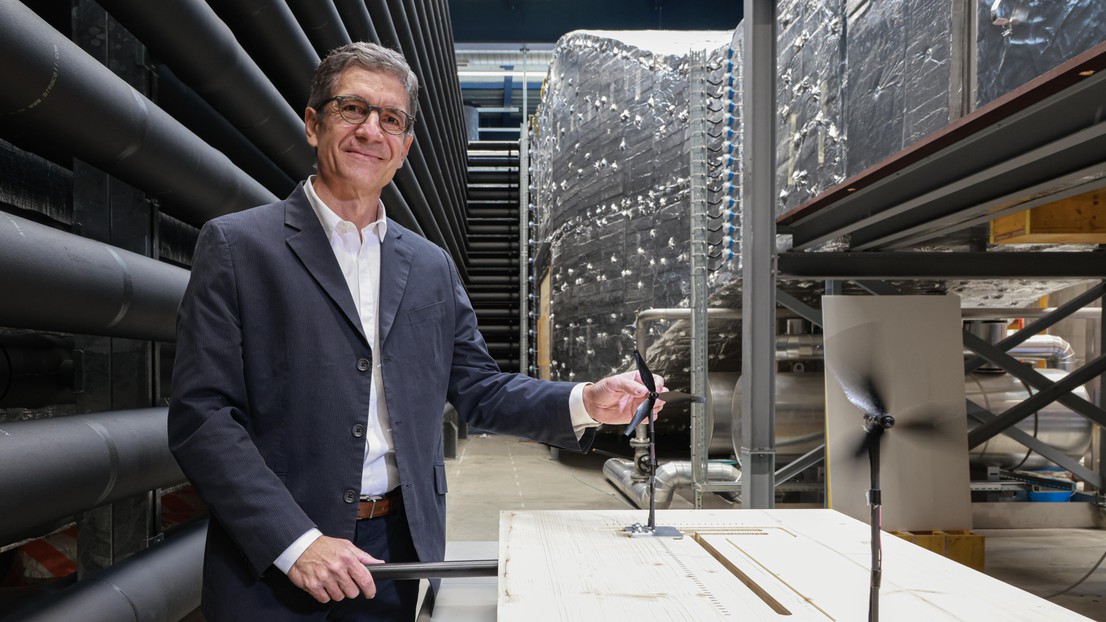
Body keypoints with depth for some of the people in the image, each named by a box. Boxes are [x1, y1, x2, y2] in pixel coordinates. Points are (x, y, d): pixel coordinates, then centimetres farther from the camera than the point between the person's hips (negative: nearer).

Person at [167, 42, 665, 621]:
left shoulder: (432, 267, 8)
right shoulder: (235, 245, -5)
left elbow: (479, 390, 10)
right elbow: (201, 414, -10)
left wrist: (584, 403, -6)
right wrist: (295, 541, -18)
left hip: (403, 554, 4)